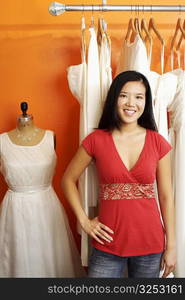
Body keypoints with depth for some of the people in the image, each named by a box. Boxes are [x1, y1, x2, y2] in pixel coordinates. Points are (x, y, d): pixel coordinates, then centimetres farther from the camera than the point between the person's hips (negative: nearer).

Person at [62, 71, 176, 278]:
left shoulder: (158, 143, -4)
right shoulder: (96, 140, -7)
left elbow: (166, 196, 0)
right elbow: (68, 180, 3)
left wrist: (171, 246, 2)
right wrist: (84, 221, -2)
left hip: (150, 243, 1)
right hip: (109, 243, -1)